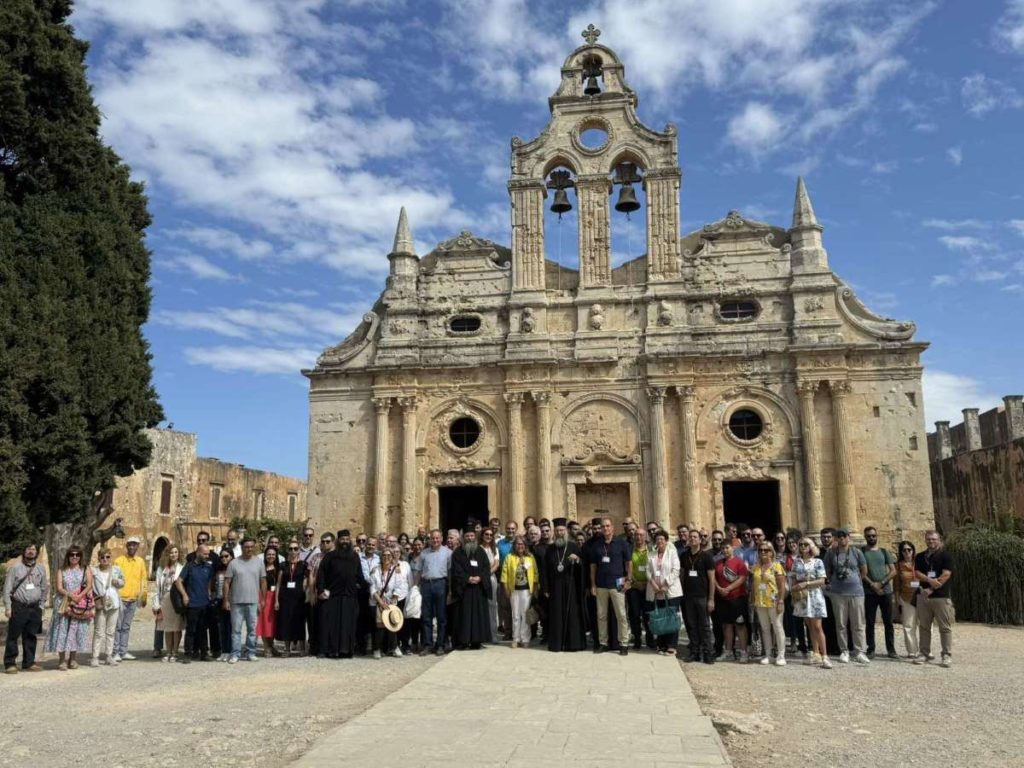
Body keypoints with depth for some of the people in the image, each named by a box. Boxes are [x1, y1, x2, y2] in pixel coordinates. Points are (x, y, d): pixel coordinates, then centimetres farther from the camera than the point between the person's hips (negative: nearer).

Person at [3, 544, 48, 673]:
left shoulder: (41, 569, 10)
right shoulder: (15, 568, -1)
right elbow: (7, 589, -3)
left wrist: (41, 606, 10)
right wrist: (8, 607, -9)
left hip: (35, 608, 3)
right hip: (18, 607, -3)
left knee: (31, 636, 8)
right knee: (13, 636, -3)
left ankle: (29, 663, 15)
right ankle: (10, 664, 5)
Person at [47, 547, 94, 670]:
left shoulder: (86, 570, 9)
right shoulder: (62, 571, 10)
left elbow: (89, 586, -3)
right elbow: (59, 588, -1)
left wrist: (79, 596, -19)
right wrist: (70, 595, -18)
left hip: (80, 605, 0)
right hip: (64, 604, 0)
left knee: (77, 630, 1)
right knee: (62, 629, -5)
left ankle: (73, 659, 8)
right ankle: (62, 660, -3)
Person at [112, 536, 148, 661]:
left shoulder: (140, 561, 9)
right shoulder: (119, 561, -4)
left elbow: (144, 579, 13)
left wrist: (143, 596, 11)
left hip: (133, 599, 4)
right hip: (120, 598, -4)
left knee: (126, 627, 11)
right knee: (118, 626, -1)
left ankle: (123, 651, 16)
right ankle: (116, 652, 6)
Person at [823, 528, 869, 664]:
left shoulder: (856, 552, 1)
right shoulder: (831, 553, 2)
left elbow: (864, 571, 11)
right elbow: (827, 572, 12)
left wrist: (854, 581, 12)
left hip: (856, 592, -1)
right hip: (838, 593, 1)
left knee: (858, 624, 1)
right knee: (841, 624, 5)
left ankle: (859, 652, 6)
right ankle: (844, 651, 13)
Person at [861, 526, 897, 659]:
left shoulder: (884, 551, 10)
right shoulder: (861, 552, 3)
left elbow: (893, 571, 5)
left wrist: (881, 583, -8)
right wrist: (872, 585, -13)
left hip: (886, 591, 2)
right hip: (869, 592, -2)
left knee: (888, 622, 5)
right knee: (869, 622, 2)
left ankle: (891, 649, 12)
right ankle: (871, 649, 9)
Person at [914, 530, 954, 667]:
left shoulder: (945, 555, -1)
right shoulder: (920, 557, 13)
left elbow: (946, 575, -10)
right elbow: (917, 573, 2)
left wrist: (931, 589, -14)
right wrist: (930, 580, -17)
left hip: (941, 596, -4)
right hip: (923, 596, 4)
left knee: (945, 628, -2)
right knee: (923, 626, 8)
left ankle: (947, 655, 5)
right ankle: (924, 653, 16)